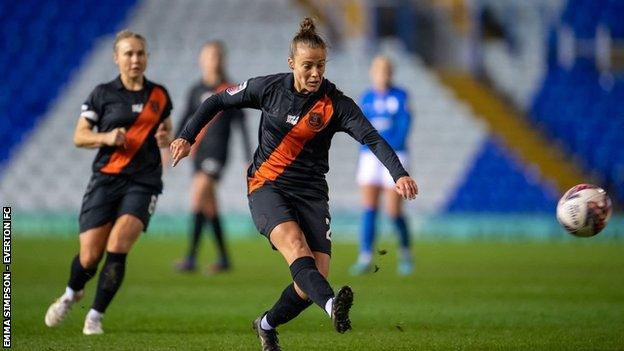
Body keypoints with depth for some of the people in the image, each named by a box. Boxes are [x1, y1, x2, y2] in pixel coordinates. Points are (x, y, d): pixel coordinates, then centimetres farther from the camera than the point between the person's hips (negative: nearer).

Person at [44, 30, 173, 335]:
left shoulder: (159, 95, 9)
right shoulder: (103, 94, 2)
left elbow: (167, 132, 23)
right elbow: (79, 137, 4)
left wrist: (165, 139, 0)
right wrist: (107, 137, -15)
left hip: (143, 183, 1)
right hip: (106, 180, -1)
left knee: (117, 246, -19)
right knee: (90, 256, -3)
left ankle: (95, 316, -3)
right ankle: (72, 293, 33)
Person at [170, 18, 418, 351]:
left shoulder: (336, 104, -8)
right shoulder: (269, 88, -4)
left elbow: (372, 138, -20)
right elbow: (219, 101, 10)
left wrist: (399, 174, -35)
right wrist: (187, 136, 7)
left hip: (310, 194, 1)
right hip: (266, 186, -1)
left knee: (316, 274, -10)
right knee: (294, 243, -30)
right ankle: (332, 306, -57)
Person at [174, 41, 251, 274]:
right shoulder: (196, 91, 11)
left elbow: (241, 126, 1)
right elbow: (185, 121, 15)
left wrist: (249, 160, -1)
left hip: (217, 151, -5)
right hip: (199, 150, 5)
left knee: (198, 195, -20)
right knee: (209, 204, 8)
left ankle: (191, 257, -22)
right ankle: (223, 258, 18)